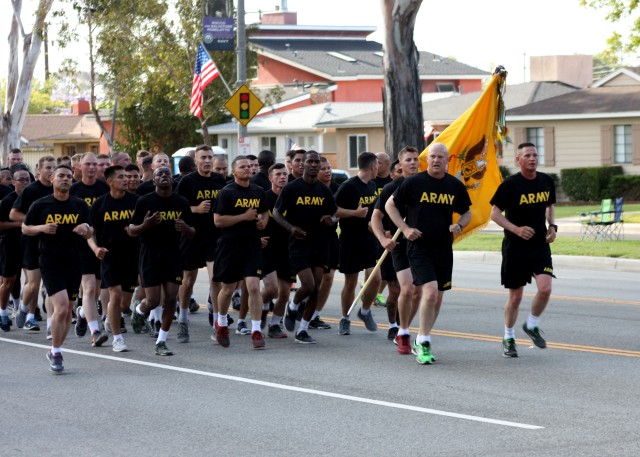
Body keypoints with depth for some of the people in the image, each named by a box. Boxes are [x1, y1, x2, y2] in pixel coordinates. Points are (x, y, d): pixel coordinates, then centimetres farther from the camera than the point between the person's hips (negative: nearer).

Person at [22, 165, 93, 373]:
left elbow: (90, 233, 13)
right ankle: (56, 353, -3)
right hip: (50, 263, -4)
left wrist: (86, 229, -11)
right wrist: (41, 228, -13)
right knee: (61, 307, -16)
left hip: (73, 262, 4)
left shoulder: (80, 206, 6)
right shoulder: (40, 205, -1)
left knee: (67, 311, 8)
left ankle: (55, 351, 24)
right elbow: (25, 228, 7)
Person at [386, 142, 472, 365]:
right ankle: (423, 343, -9)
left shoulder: (455, 186, 5)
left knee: (437, 298, 10)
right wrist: (405, 229, -6)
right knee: (430, 292, -20)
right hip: (419, 246, -5)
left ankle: (421, 342, 27)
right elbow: (390, 205, 5)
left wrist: (459, 225, -3)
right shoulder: (413, 183, -5)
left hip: (444, 248, 5)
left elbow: (467, 212, 19)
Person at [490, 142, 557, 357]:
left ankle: (532, 325, 12)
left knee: (545, 288, -15)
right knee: (516, 296, 3)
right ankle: (508, 339, 23)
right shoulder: (510, 184, -10)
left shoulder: (547, 181, 5)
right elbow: (495, 213, -7)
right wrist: (516, 229, -20)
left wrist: (552, 226, 3)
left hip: (540, 245, 3)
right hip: (515, 248, -3)